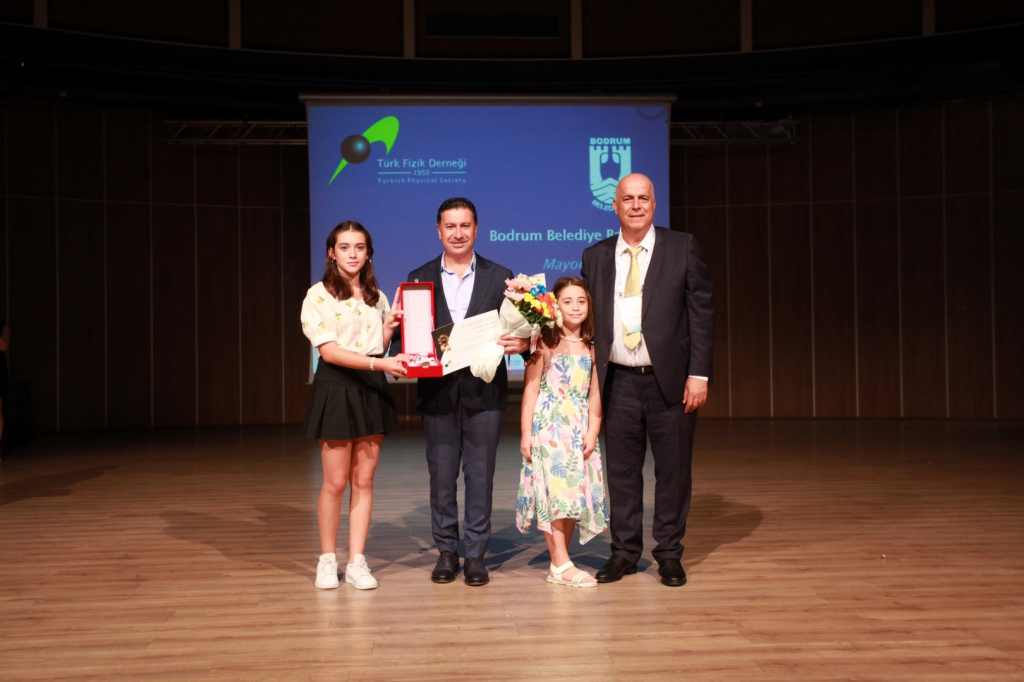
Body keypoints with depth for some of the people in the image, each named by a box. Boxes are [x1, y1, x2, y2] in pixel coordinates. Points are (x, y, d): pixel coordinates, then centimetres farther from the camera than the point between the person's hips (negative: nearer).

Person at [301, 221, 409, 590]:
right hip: (336, 387, -5)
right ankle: (327, 559, 15)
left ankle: (357, 561, 10)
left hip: (372, 389, 5)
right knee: (335, 481, -1)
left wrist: (389, 327, -1)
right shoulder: (319, 295, -3)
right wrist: (379, 363, -22)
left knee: (364, 480, 4)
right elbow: (329, 350, -13)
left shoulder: (376, 297, 14)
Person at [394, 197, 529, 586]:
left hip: (484, 391, -1)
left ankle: (475, 555, 14)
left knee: (480, 475, 3)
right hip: (437, 393, 1)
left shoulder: (499, 277, 6)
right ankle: (446, 551, 21)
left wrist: (522, 343, -17)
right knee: (441, 476, 8)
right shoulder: (419, 278, 8)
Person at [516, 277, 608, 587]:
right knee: (556, 489, -9)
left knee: (575, 491, 3)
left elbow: (595, 395, 10)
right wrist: (526, 434, -8)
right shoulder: (545, 343, -1)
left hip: (579, 430, 5)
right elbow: (530, 390, -3)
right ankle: (561, 565, -6)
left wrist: (592, 432, -2)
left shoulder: (591, 348, 10)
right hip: (548, 426, -5)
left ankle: (560, 562, 10)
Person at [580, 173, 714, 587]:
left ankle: (669, 555, 18)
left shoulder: (682, 248, 1)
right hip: (619, 381, 2)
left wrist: (698, 374, -8)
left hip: (671, 380, -2)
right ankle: (625, 552, 22)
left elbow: (701, 313, -1)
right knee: (621, 471, 9)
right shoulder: (595, 256, 9)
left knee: (673, 470, 5)